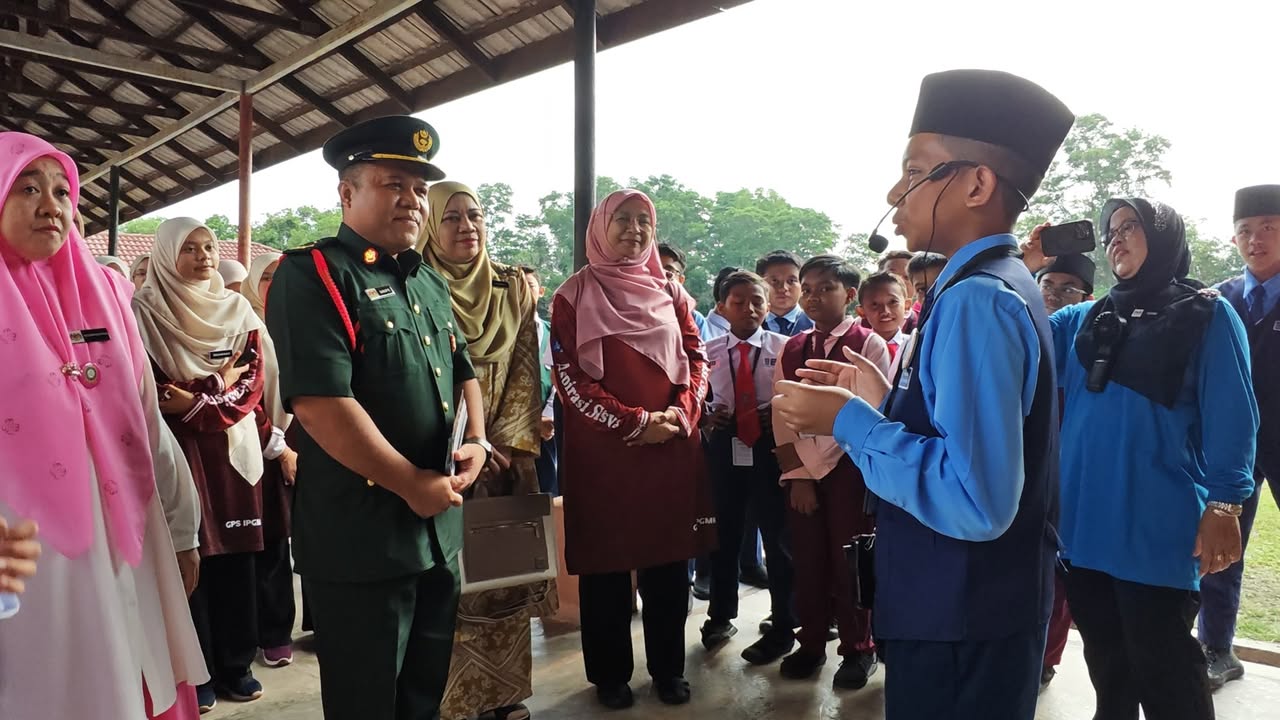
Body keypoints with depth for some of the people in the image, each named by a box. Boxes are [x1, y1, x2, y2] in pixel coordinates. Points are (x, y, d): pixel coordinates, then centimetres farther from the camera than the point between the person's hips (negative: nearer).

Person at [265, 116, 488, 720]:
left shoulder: (428, 280, 14)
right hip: (360, 535, -7)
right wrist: (411, 484, -18)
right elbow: (320, 402, -23)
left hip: (440, 528, 8)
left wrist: (476, 440, 1)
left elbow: (463, 370, 21)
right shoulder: (312, 275, -13)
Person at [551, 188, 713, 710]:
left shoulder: (670, 292, 11)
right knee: (606, 565, 5)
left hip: (673, 447, 3)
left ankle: (669, 668, 24)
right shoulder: (574, 295, 0)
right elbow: (568, 378, -7)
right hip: (601, 450, -3)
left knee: (670, 563, 8)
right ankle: (610, 674, 21)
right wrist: (634, 423, -13)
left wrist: (682, 413, -9)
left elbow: (696, 358, 10)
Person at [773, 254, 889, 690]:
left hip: (849, 466, -4)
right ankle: (811, 644, 27)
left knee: (849, 560, 4)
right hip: (802, 470, 4)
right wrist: (796, 474, -5)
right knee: (807, 560, 10)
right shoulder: (791, 350, 7)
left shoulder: (868, 344, -5)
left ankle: (858, 650, 21)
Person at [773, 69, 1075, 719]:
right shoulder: (999, 285, 8)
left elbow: (977, 501, -31)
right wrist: (882, 402, 9)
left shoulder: (974, 300, -23)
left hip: (961, 630, -9)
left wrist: (849, 421, -22)